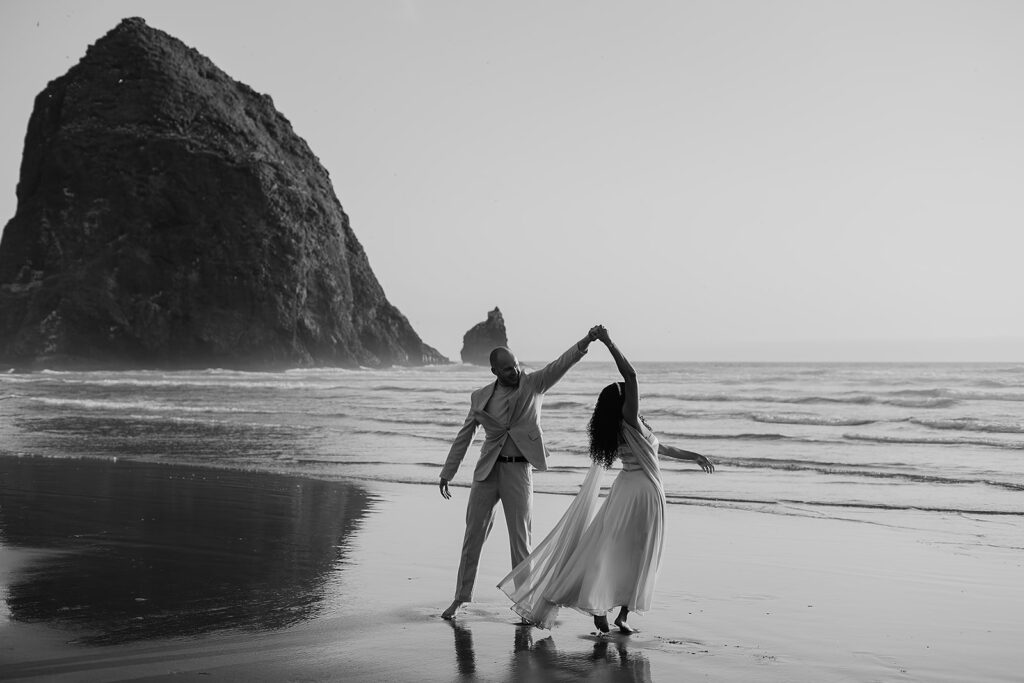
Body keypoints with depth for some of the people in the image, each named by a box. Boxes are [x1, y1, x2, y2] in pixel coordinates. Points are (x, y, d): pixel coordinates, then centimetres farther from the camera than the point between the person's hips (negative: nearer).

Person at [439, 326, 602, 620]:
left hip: (519, 469, -2)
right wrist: (447, 473, 11)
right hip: (487, 470, 2)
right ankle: (462, 596, 16)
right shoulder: (480, 397, 5)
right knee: (473, 533, 5)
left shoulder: (533, 384, -1)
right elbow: (464, 436, 11)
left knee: (520, 537, 1)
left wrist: (585, 343, -33)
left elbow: (560, 364, -16)